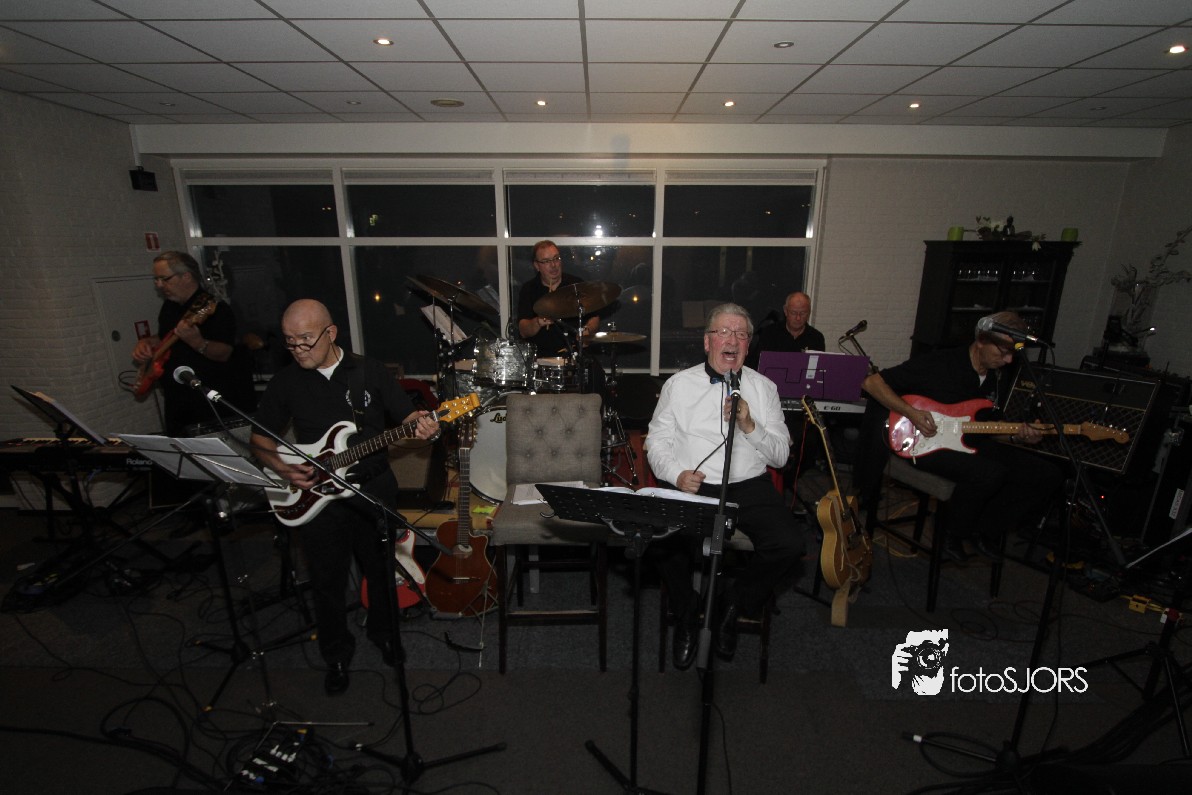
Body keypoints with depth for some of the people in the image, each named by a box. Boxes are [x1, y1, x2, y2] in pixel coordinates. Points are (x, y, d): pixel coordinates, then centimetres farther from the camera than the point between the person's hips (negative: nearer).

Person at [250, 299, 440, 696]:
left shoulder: (370, 371, -4)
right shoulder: (285, 381, -1)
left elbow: (406, 414, -3)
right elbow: (260, 437, 7)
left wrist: (421, 423, -26)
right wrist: (284, 468, -11)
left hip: (374, 487, 0)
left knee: (382, 569, 14)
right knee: (328, 580, 11)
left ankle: (383, 632, 41)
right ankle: (337, 654, 36)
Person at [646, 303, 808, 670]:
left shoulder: (763, 387, 12)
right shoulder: (679, 383, 9)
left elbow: (781, 454, 8)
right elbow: (656, 442, 5)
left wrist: (750, 426, -10)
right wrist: (676, 474, -14)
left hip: (749, 487, 2)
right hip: (689, 486, -1)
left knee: (791, 543, -23)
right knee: (661, 541, -29)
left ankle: (733, 605, 7)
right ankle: (687, 612, 5)